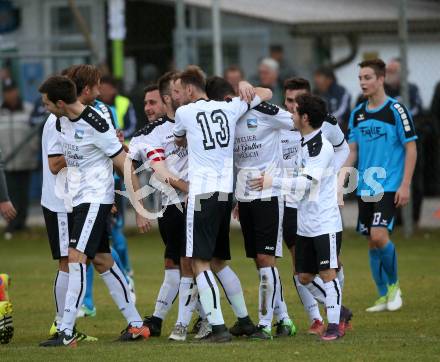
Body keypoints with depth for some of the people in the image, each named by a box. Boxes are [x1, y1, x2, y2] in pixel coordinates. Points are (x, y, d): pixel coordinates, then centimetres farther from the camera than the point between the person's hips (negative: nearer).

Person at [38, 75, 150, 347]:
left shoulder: (96, 125, -20)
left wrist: (140, 210, -14)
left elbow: (126, 168, -15)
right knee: (102, 261, 11)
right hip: (78, 199, 9)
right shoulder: (62, 121, 4)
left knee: (76, 258, -16)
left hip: (96, 199, -9)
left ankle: (67, 333, -18)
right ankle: (136, 325, 19)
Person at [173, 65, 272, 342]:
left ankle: (218, 326, -16)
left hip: (202, 193, -6)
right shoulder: (229, 108, 8)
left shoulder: (184, 113, -3)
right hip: (227, 191, 6)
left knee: (200, 262, -7)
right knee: (220, 260, 16)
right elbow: (267, 94, 21)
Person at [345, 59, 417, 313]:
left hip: (390, 186, -6)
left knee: (379, 235, -19)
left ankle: (394, 285, 1)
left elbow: (411, 149, -7)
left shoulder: (396, 110, -7)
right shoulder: (357, 114, 10)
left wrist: (405, 185, -13)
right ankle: (384, 297, 17)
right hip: (365, 187, 6)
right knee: (372, 242, 7)